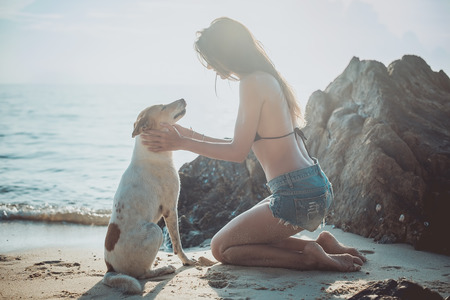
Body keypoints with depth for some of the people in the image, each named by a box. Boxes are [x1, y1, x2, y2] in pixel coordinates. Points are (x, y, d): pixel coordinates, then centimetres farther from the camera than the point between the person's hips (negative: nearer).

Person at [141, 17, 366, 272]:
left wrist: (182, 143, -7)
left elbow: (238, 152, -14)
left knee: (222, 248, 6)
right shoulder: (268, 78, 14)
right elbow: (245, 145, 18)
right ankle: (324, 244, 11)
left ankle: (312, 257, -6)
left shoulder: (253, 83, -15)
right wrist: (191, 136, 21)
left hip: (297, 197, -9)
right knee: (249, 237, 26)